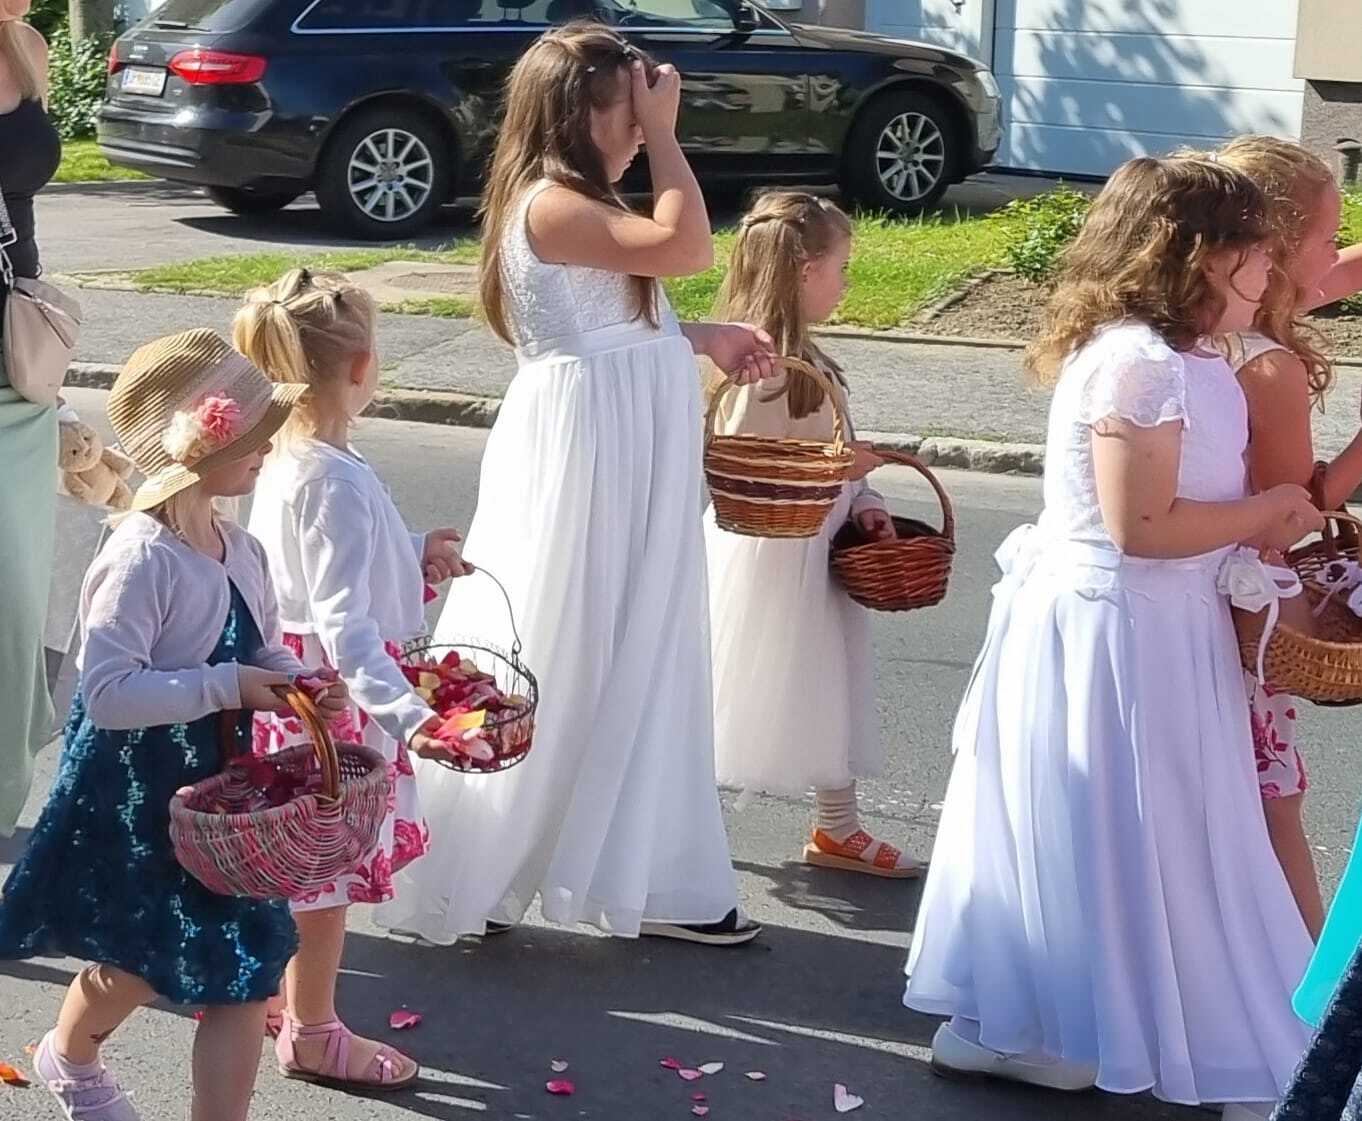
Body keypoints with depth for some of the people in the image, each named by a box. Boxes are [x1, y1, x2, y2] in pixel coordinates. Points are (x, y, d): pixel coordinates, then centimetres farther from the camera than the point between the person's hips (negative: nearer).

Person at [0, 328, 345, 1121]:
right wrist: (225, 688, -30)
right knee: (140, 958, 14)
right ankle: (71, 1056, 47)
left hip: (216, 783, 7)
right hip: (134, 791, -7)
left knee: (248, 966, 3)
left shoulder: (241, 551, 1)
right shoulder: (142, 560, -24)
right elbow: (106, 692, -30)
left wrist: (297, 682, -7)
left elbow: (262, 649, 15)